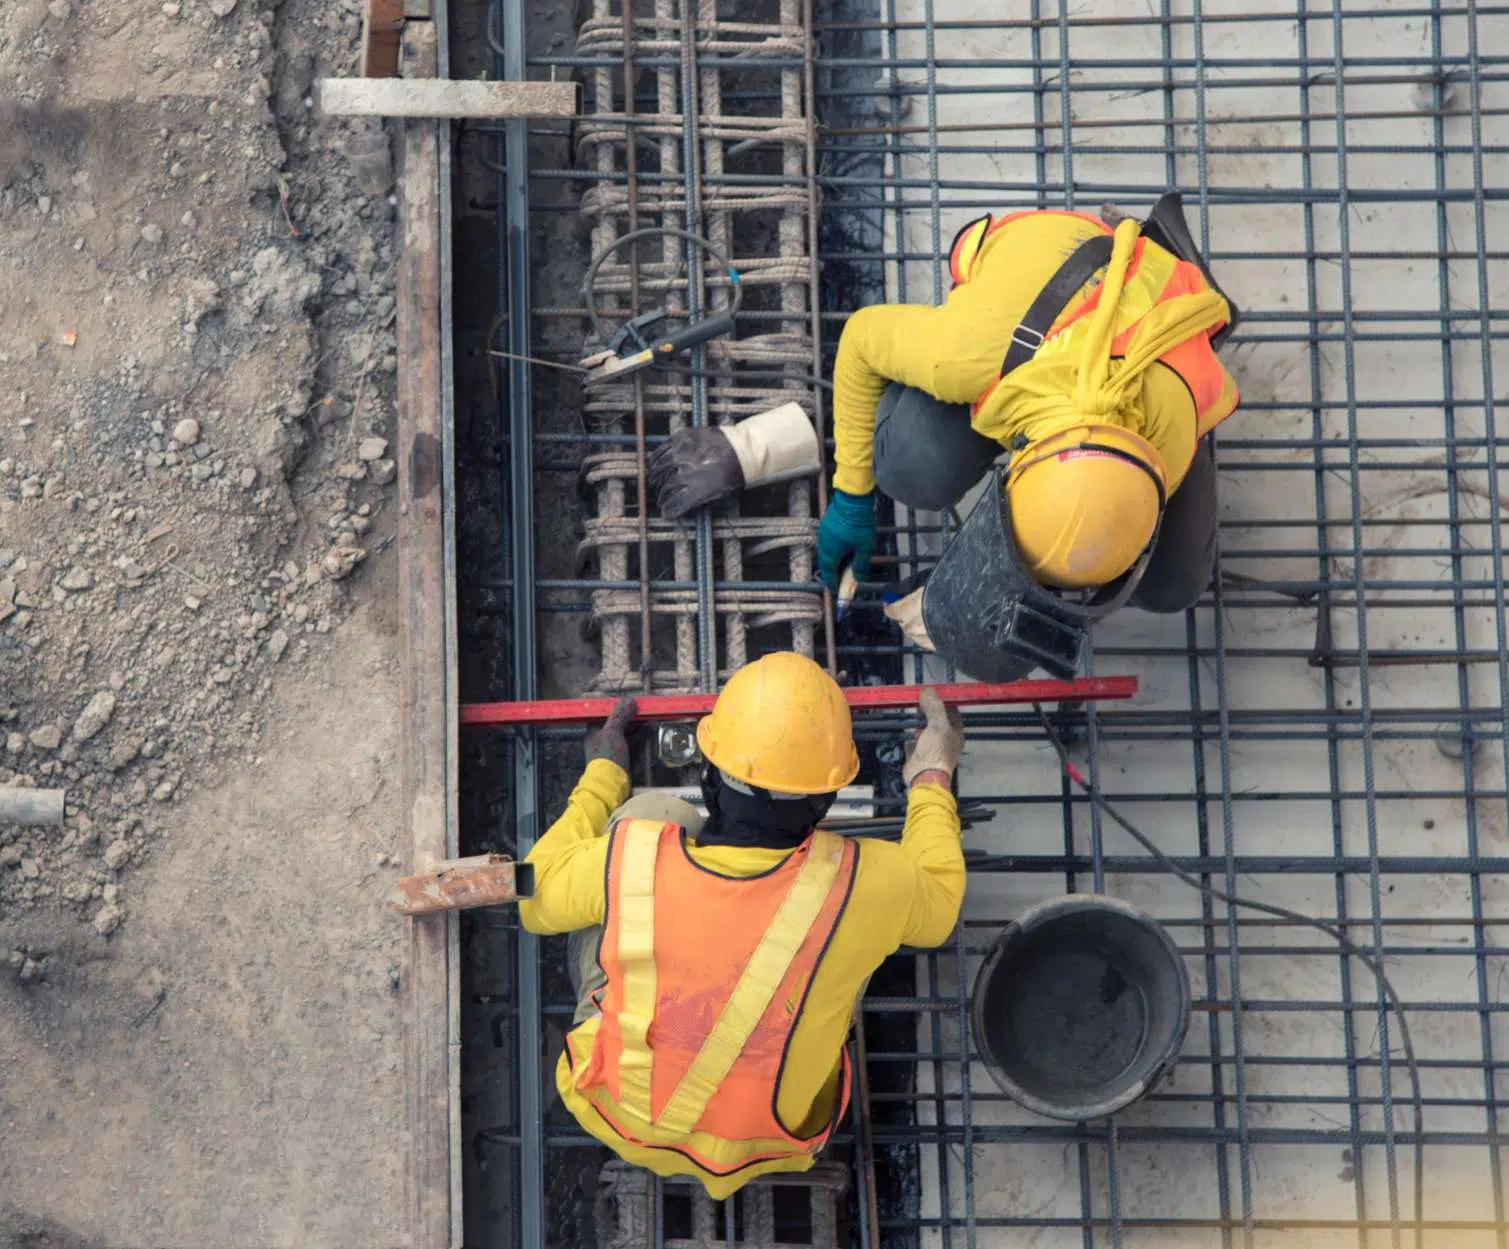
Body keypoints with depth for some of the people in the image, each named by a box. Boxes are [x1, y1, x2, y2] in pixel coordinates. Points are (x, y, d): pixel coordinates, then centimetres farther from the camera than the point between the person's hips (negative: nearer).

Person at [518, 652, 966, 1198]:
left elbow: (537, 897, -5)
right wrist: (932, 780, 13)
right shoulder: (858, 886, -30)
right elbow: (935, 905, -3)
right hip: (764, 1147, 0)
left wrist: (601, 779, 9)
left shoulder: (631, 859, -30)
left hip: (616, 1113, 0)